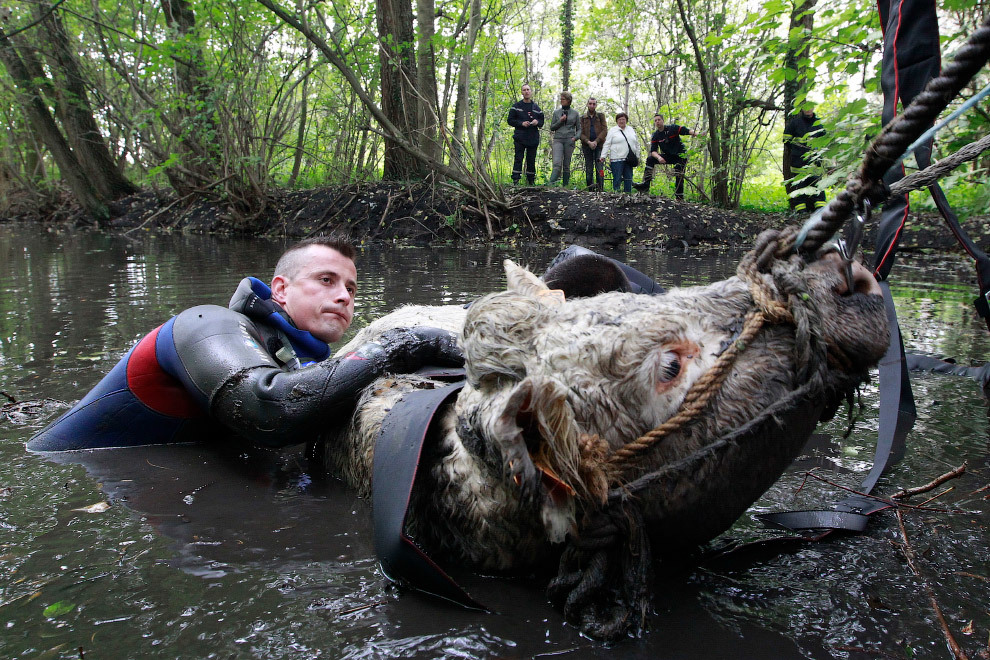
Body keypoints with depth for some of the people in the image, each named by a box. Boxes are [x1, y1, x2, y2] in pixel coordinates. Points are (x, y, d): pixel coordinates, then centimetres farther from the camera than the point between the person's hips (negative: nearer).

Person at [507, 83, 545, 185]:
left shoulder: (536, 107, 14)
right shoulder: (516, 106, 6)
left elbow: (542, 122, 17)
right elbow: (510, 120, 2)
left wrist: (537, 122, -6)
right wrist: (521, 123, -13)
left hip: (533, 138, 3)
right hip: (520, 138, -3)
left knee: (531, 160, 6)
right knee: (518, 159, -7)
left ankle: (531, 181, 13)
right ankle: (515, 180, -9)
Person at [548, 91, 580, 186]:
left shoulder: (575, 113, 9)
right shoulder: (556, 112, 11)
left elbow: (579, 129, 11)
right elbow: (552, 127, 10)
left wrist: (575, 137, -7)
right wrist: (560, 121, -5)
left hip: (569, 141, 0)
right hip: (558, 140, 0)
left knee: (566, 165, 2)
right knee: (557, 163, -18)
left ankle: (565, 186, 8)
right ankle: (551, 184, -26)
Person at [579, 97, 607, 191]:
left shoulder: (601, 116, 10)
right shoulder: (583, 118, 11)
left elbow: (604, 130, 0)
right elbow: (581, 133, 3)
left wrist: (596, 141, -12)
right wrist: (588, 142, -14)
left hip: (599, 145, -1)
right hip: (587, 146, 1)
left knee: (599, 168, -10)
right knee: (588, 169, 1)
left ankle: (600, 189, -10)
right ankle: (590, 190, 5)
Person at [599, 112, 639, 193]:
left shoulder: (631, 130, 16)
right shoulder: (612, 130, 3)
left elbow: (636, 144, 20)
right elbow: (607, 144, -2)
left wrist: (637, 156, 15)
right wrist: (603, 156, -11)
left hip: (629, 159, 4)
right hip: (617, 159, -4)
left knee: (628, 178, 4)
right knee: (617, 179, -7)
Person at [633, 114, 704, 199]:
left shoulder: (673, 128, -11)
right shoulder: (655, 136, -1)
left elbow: (687, 131, -22)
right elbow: (653, 151, -8)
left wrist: (698, 134, -40)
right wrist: (658, 157, -30)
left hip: (680, 156, -4)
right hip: (668, 156, 4)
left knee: (679, 176, -15)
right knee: (650, 160, -11)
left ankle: (679, 197, -7)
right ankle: (645, 184, -18)